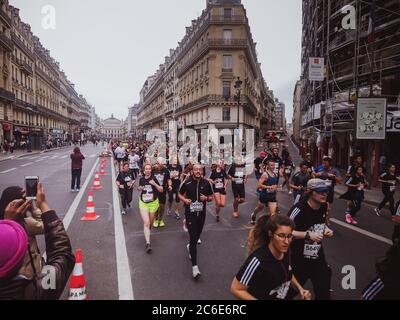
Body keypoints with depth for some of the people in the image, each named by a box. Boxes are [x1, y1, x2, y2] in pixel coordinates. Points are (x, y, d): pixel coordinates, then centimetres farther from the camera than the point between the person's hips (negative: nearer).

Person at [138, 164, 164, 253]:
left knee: (150, 222, 17)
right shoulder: (141, 179, -1)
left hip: (153, 203, 0)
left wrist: (154, 184, -24)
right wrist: (139, 188, -5)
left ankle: (148, 232, 50)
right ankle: (148, 243, -17)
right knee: (146, 222, -13)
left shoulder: (154, 179, -9)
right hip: (143, 203, 0)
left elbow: (161, 190, -10)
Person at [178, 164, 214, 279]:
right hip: (190, 213, -3)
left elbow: (211, 197, 9)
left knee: (197, 235, 20)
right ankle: (194, 266, -6)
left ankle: (190, 246, 54)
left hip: (201, 213, 4)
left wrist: (206, 198, -14)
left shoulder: (206, 183, -2)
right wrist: (184, 200, -14)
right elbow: (180, 194, 7)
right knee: (193, 238, -10)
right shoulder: (187, 183, -9)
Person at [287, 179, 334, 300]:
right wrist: (308, 235, -30)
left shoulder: (324, 206, -1)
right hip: (299, 259, -6)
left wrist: (326, 229, -2)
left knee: (324, 292, 18)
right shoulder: (299, 209, -26)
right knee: (291, 291, 10)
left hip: (318, 257, 7)